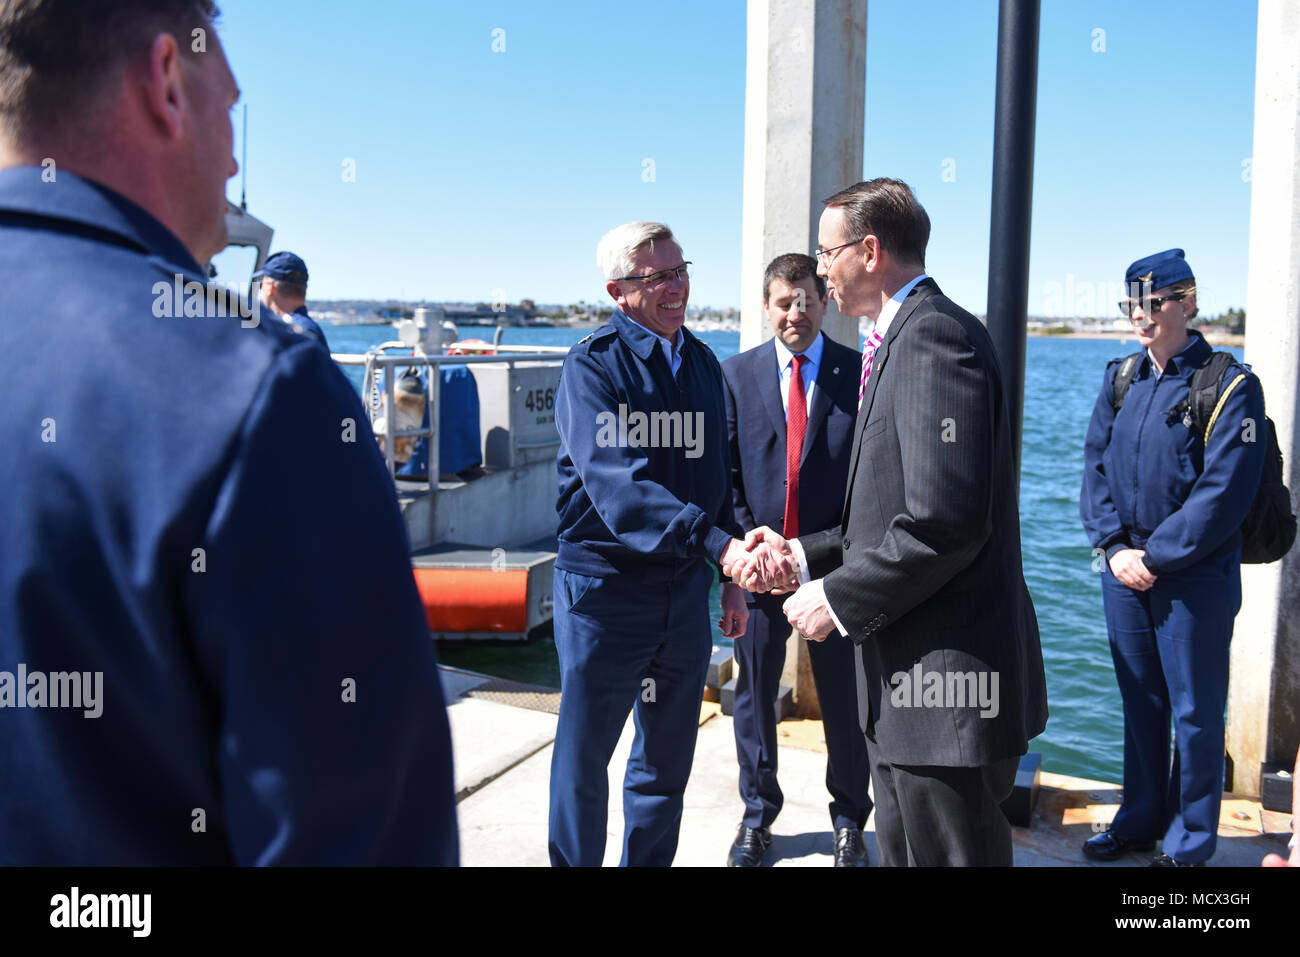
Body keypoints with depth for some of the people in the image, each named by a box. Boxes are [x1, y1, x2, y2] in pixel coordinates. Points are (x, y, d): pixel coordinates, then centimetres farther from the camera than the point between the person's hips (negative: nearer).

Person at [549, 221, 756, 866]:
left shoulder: (703, 364, 9)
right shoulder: (592, 366, -12)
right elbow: (614, 481, -27)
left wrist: (731, 580, 16)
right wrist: (718, 541, -37)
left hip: (685, 588, 6)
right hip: (604, 587, -5)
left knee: (668, 758, 17)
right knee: (583, 760, 8)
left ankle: (650, 861, 35)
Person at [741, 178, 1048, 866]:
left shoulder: (935, 334, -16)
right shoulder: (900, 340, 17)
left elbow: (947, 520, -25)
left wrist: (839, 598, -15)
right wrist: (803, 556, 11)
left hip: (949, 680, -10)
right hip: (908, 678, 10)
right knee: (903, 853, 21)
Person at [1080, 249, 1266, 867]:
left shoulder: (1229, 387, -10)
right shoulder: (1121, 381, 7)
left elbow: (1224, 491, -15)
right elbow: (1095, 467, 7)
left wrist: (1156, 558, -16)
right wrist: (1115, 547, -6)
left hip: (1194, 578, -5)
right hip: (1124, 570, 5)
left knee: (1195, 711, 6)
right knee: (1140, 701, 16)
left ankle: (1191, 838, 22)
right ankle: (1140, 820, 31)